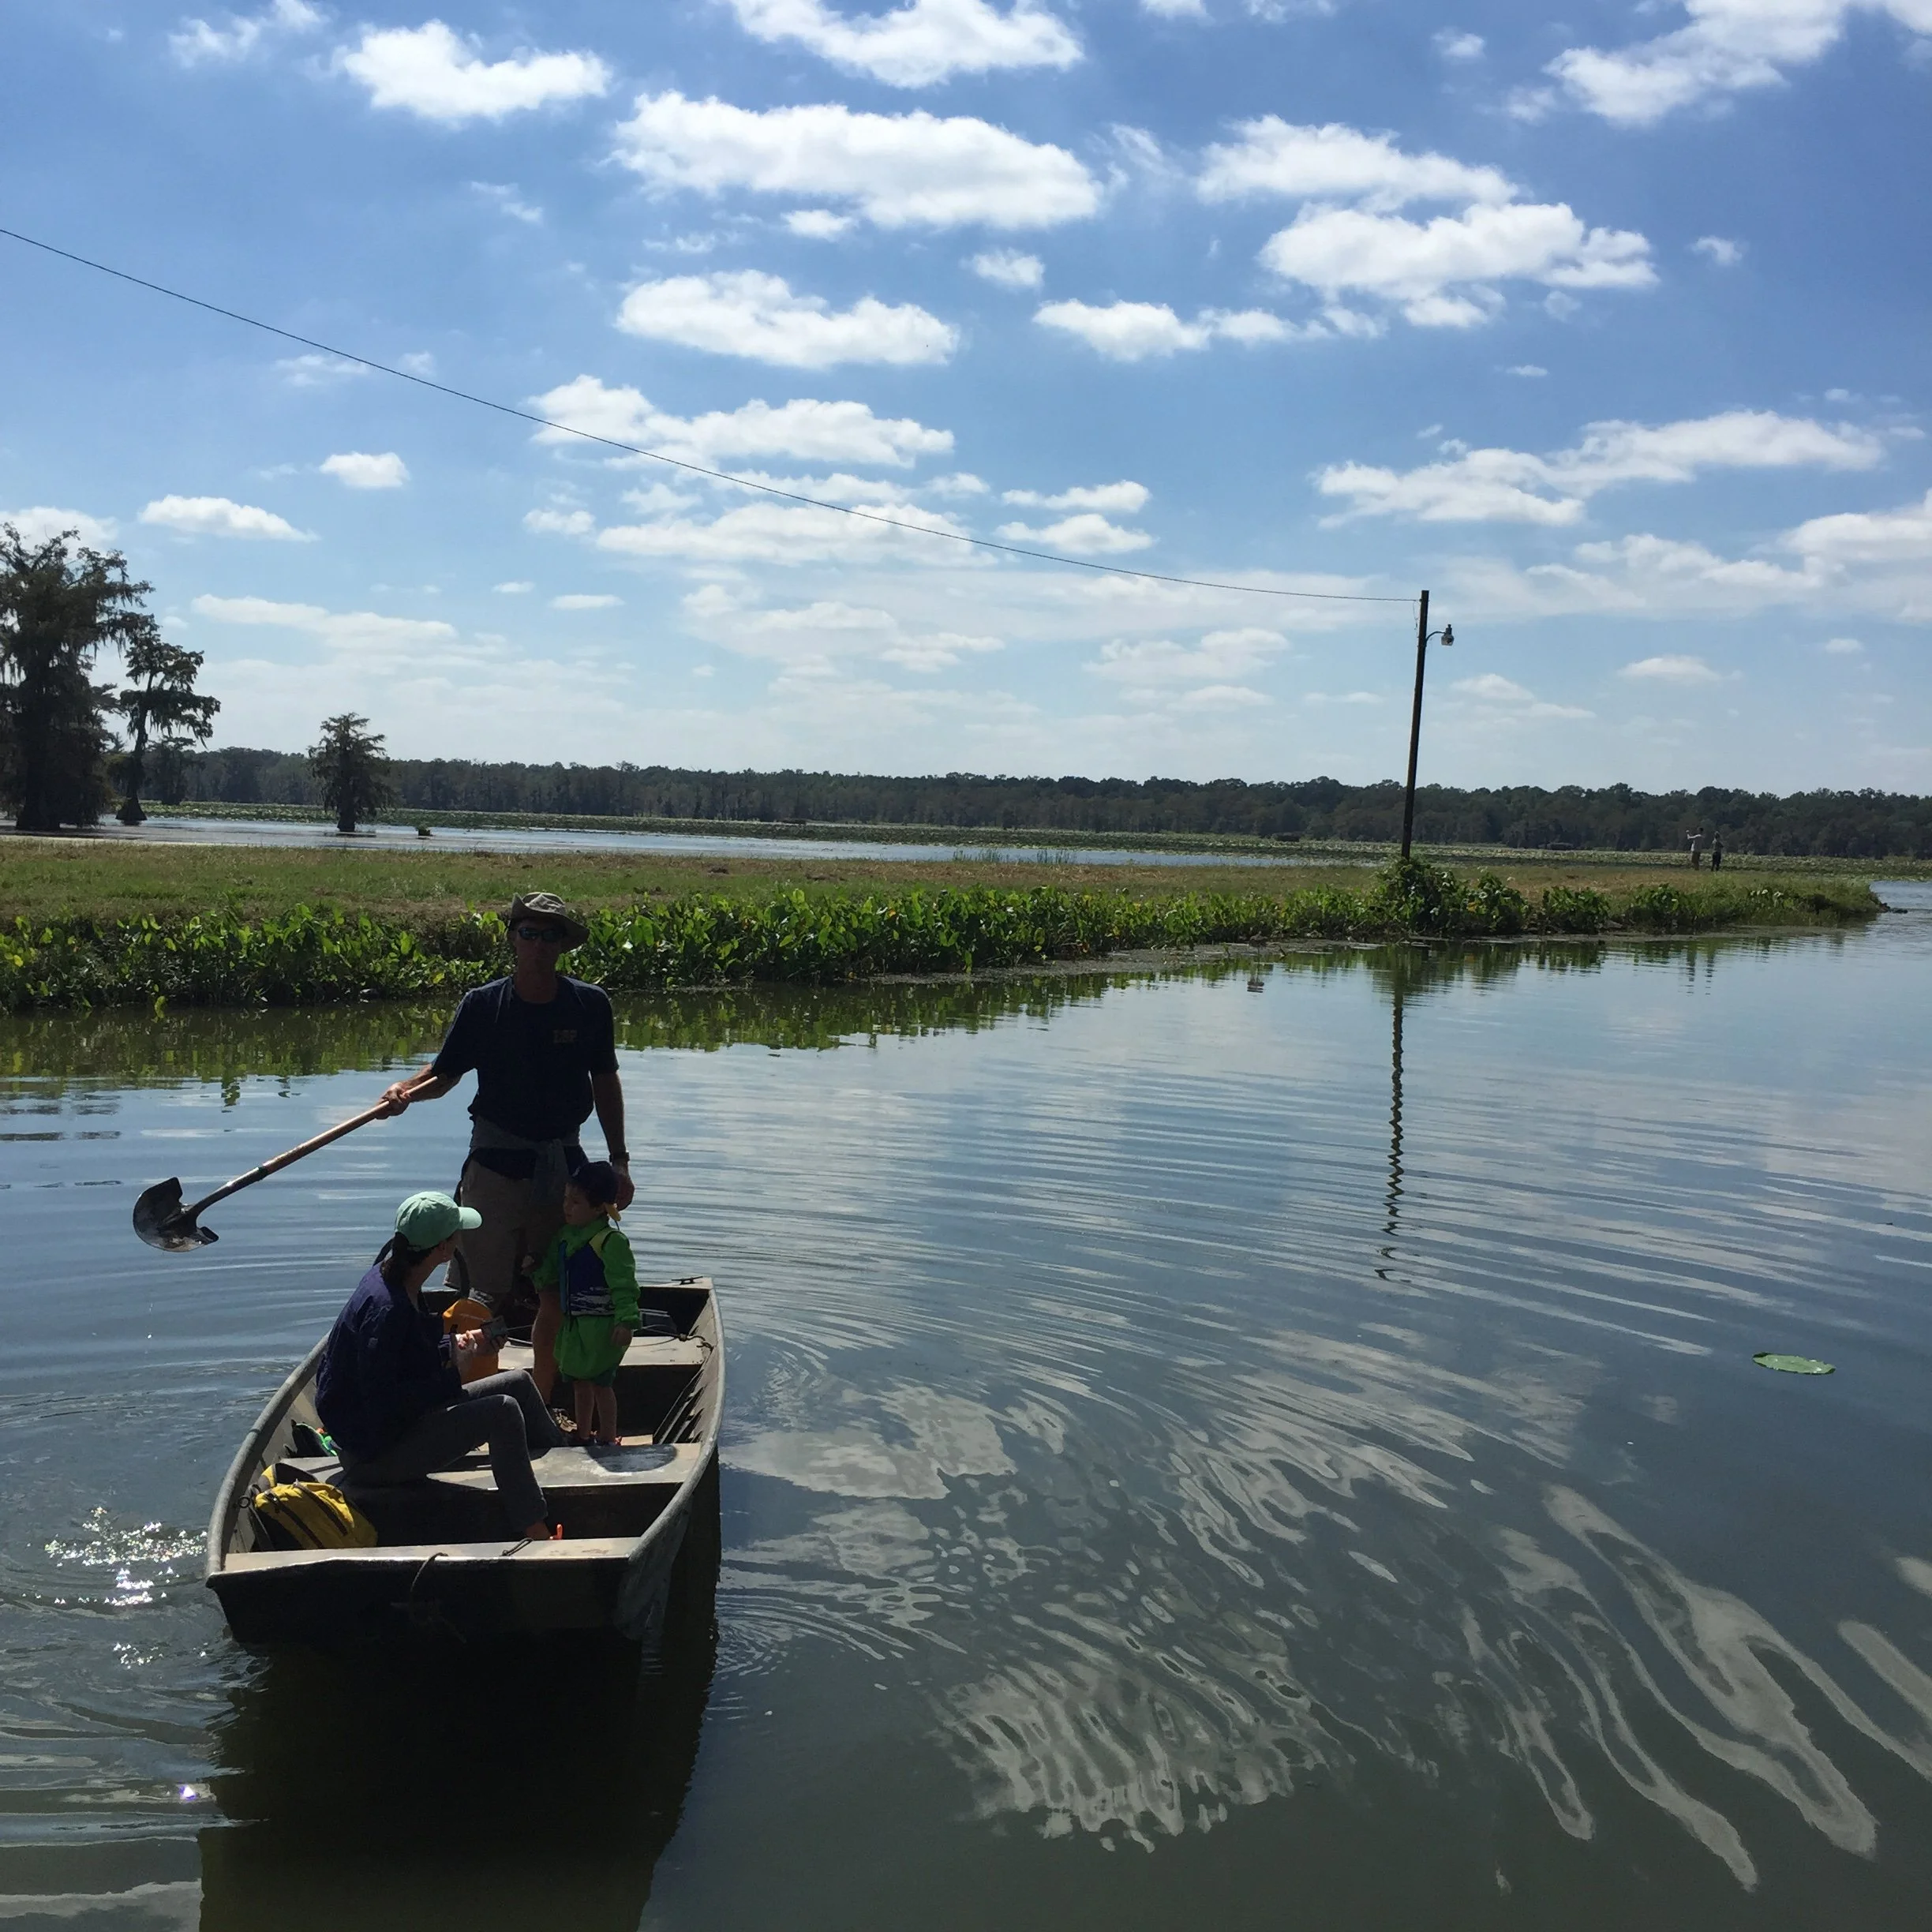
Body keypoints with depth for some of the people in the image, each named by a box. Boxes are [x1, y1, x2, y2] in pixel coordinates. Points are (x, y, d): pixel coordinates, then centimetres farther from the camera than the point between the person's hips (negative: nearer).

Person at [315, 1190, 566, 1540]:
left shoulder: (393, 1276, 3)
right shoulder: (386, 1307, -28)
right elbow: (383, 1402, -29)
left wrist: (452, 1346, 4)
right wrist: (452, 1376, -23)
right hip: (374, 1453, -11)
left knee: (519, 1383, 9)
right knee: (503, 1411, -23)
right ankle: (534, 1532, -15)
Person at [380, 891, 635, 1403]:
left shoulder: (590, 1004, 1)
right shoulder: (482, 1005, -5)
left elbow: (605, 1083, 10)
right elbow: (443, 1074, 1)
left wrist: (619, 1160, 9)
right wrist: (405, 1091, -21)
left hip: (563, 1164, 3)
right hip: (497, 1163, -2)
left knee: (557, 1295, 7)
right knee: (492, 1295, -3)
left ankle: (540, 1407, 23)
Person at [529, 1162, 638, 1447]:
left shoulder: (612, 1242, -19)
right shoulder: (563, 1237, 7)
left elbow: (624, 1285, -21)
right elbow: (551, 1274, 18)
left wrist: (626, 1321, -26)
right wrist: (534, 1268, 0)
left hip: (602, 1327, -8)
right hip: (573, 1324, 8)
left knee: (601, 1383, 1)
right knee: (579, 1380, 18)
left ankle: (607, 1439, 14)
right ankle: (583, 1435, 33)